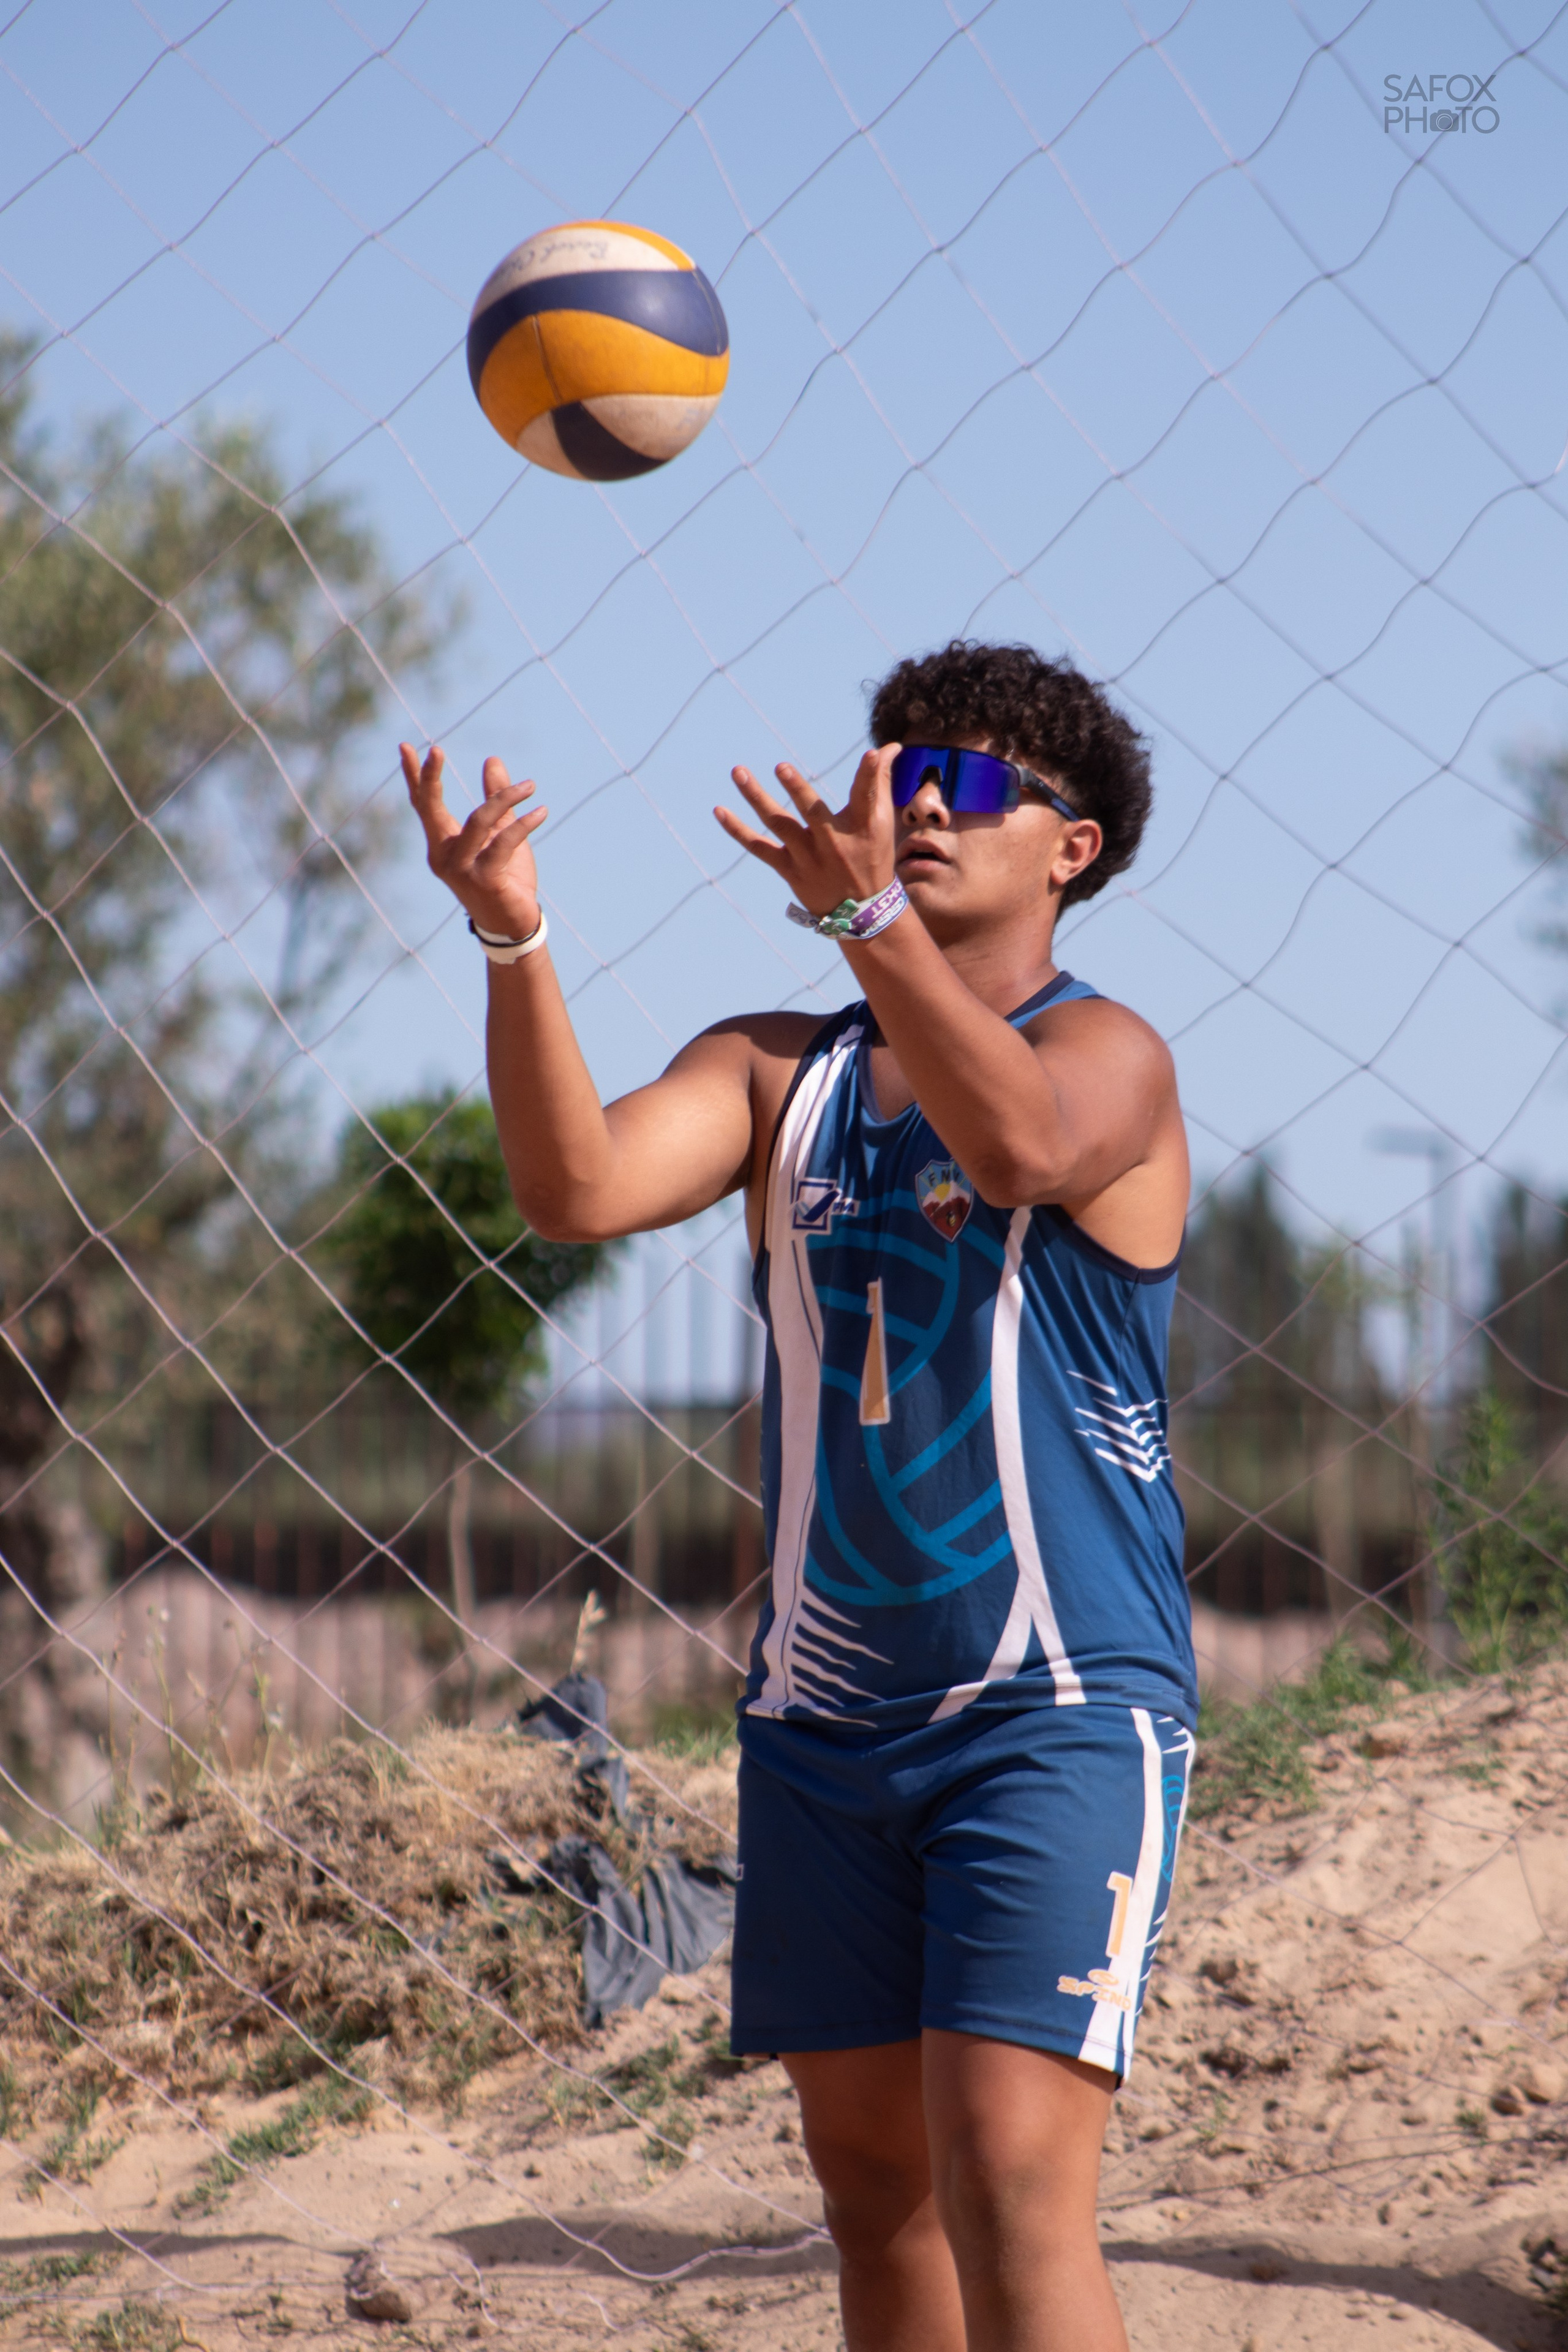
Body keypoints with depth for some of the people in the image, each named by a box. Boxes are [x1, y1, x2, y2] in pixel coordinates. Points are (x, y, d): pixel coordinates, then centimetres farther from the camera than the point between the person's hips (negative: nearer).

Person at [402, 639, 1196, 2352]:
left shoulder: (1105, 1053, -4)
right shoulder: (779, 1072, 10)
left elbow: (1023, 1144, -29)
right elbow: (580, 1188, -8)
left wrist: (871, 917, -41)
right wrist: (512, 938, -23)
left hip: (1062, 1706, -6)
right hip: (824, 1712, 6)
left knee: (1009, 2187, -16)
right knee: (871, 2177, 10)